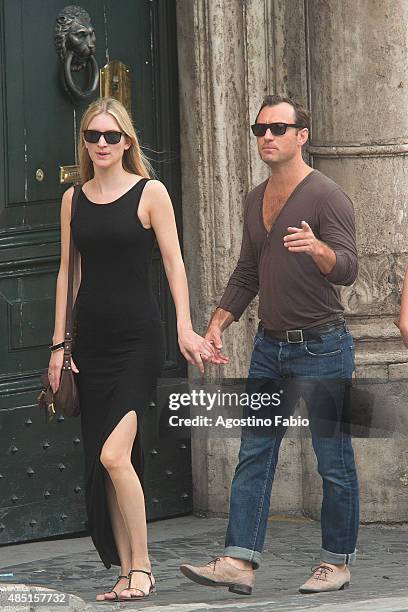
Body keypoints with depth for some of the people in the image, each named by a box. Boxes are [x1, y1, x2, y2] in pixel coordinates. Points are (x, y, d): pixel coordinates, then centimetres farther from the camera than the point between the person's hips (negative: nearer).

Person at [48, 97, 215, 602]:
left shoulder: (149, 193, -1)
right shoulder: (73, 199, 11)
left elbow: (173, 262, -3)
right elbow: (67, 271, 13)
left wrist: (184, 328, -12)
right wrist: (59, 344, 9)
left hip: (137, 337, -5)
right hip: (91, 340, 5)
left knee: (113, 455, -17)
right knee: (102, 463, 4)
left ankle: (141, 567, -7)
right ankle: (126, 572, 10)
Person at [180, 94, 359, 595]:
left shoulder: (326, 197, -10)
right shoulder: (256, 200, 13)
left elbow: (347, 269, -20)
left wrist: (317, 248, -41)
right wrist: (217, 323, 10)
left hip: (321, 347, -7)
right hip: (270, 347, 7)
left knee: (334, 461, 1)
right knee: (253, 454, 0)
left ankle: (337, 562, 10)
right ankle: (239, 561, -4)